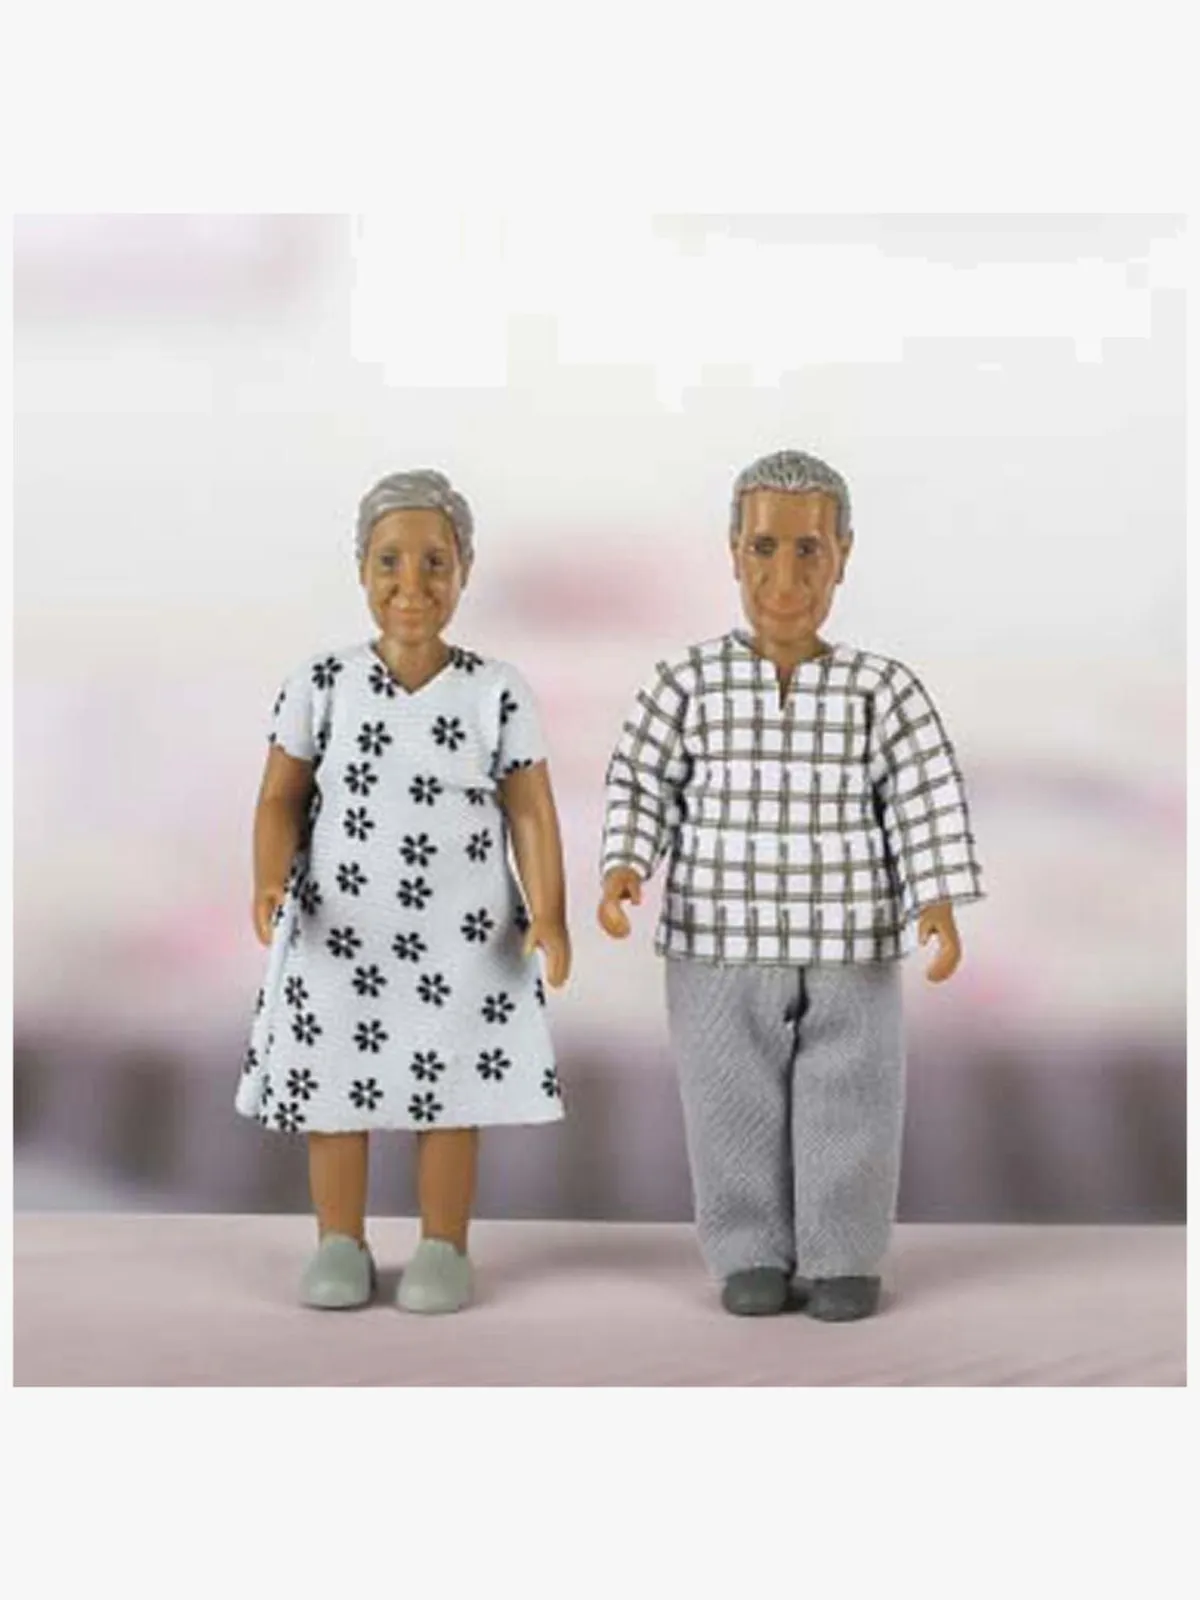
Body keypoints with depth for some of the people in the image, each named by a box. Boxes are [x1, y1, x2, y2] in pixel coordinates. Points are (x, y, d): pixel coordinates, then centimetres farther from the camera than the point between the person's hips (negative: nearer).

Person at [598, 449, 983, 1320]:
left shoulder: (883, 689, -3)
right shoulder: (692, 683, -3)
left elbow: (928, 802, -3)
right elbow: (643, 783, 1)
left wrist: (940, 904, -12)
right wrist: (623, 870, -13)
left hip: (850, 949, 0)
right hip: (722, 948, 0)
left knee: (849, 1111, 4)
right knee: (736, 1110, 7)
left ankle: (843, 1259, 18)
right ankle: (752, 1257, 21)